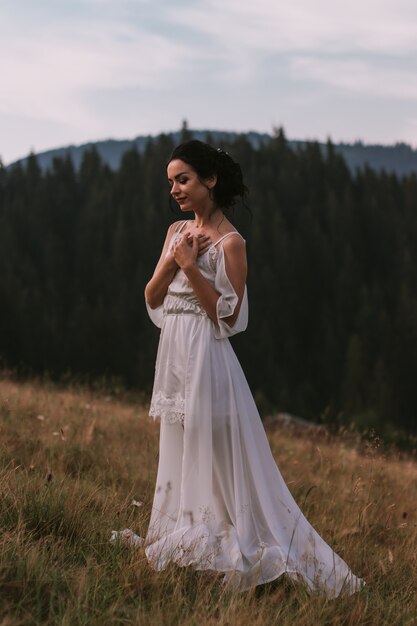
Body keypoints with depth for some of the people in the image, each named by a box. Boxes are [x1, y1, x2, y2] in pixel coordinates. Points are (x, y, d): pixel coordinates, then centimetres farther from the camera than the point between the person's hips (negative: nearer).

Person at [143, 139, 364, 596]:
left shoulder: (230, 242, -11)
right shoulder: (177, 231, 11)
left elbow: (229, 316, -15)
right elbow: (152, 297, 8)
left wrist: (191, 267, -19)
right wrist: (172, 260, -9)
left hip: (205, 356, -8)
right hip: (173, 353, 8)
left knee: (211, 453, -4)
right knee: (179, 453, 14)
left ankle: (223, 550, 5)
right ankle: (188, 543, 25)